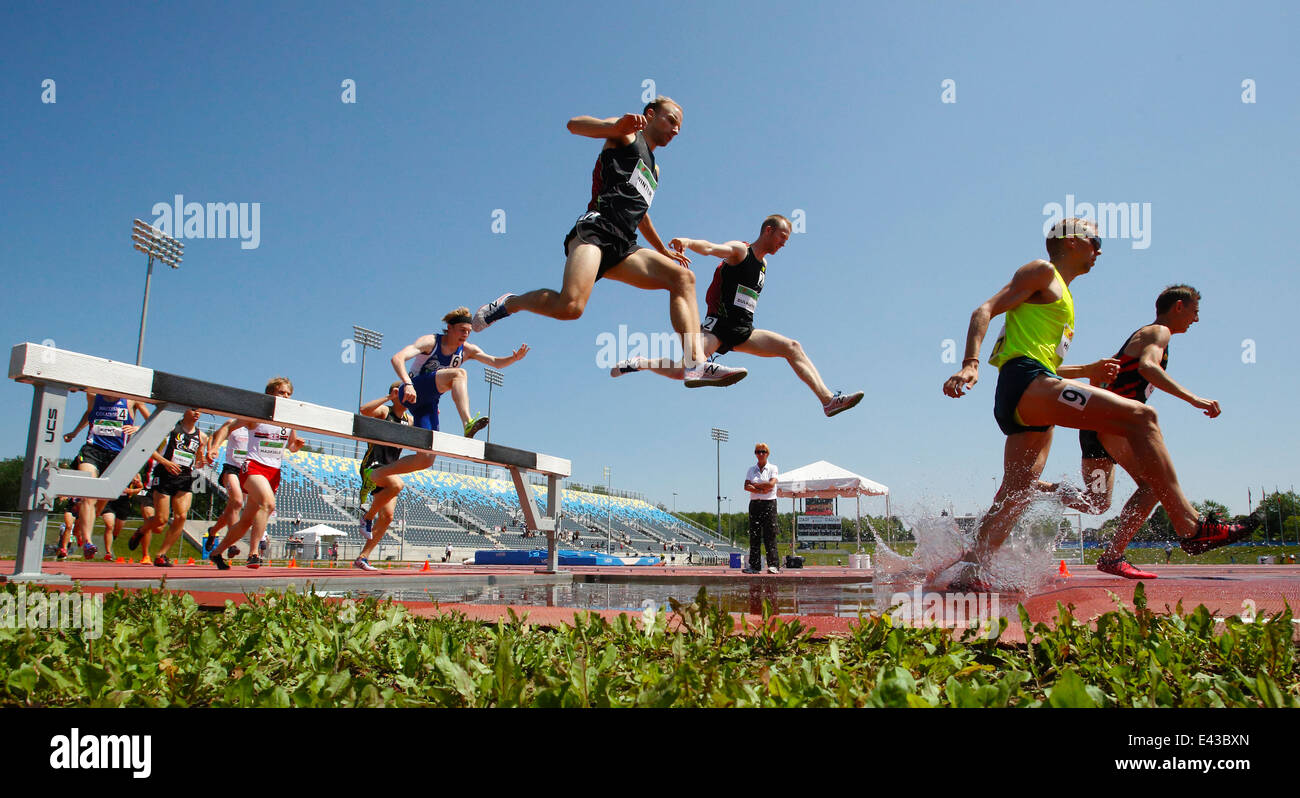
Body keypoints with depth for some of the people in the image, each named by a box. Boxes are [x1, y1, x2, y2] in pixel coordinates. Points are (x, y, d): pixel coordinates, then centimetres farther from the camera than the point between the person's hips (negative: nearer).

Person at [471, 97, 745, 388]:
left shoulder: (654, 169, 35)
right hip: (594, 229, -8)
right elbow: (574, 124, -5)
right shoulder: (626, 134, 11)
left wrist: (664, 250, 49)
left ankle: (697, 364, -23)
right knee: (570, 306, -30)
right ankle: (510, 303, -1)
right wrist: (619, 125, -23)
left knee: (682, 277, -10)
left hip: (622, 249, 8)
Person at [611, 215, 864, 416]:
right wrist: (688, 242, -43)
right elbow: (711, 248, -24)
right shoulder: (739, 250, -3)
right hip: (719, 325, -7)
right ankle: (639, 363, 5)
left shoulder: (763, 263, 21)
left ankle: (828, 400, -9)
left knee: (792, 347, -5)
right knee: (682, 371, -21)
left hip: (743, 331, 8)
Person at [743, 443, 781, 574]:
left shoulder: (772, 468, 4)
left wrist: (755, 485, -4)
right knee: (754, 535, 1)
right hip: (755, 503, 3)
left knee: (770, 535, -7)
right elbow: (746, 487, -1)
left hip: (769, 503, -3)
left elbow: (771, 483, -12)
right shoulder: (751, 469, 12)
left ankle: (773, 565, -5)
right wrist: (762, 490, -12)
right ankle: (754, 566, 4)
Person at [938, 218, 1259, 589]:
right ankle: (1189, 526, -21)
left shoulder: (1063, 296, 35)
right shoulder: (1043, 272, 7)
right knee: (1140, 416, -17)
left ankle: (967, 571, 0)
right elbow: (985, 310, -6)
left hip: (1016, 404, 10)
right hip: (1024, 382, -10)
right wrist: (971, 364, -21)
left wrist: (1089, 370, 23)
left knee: (1013, 499, 1)